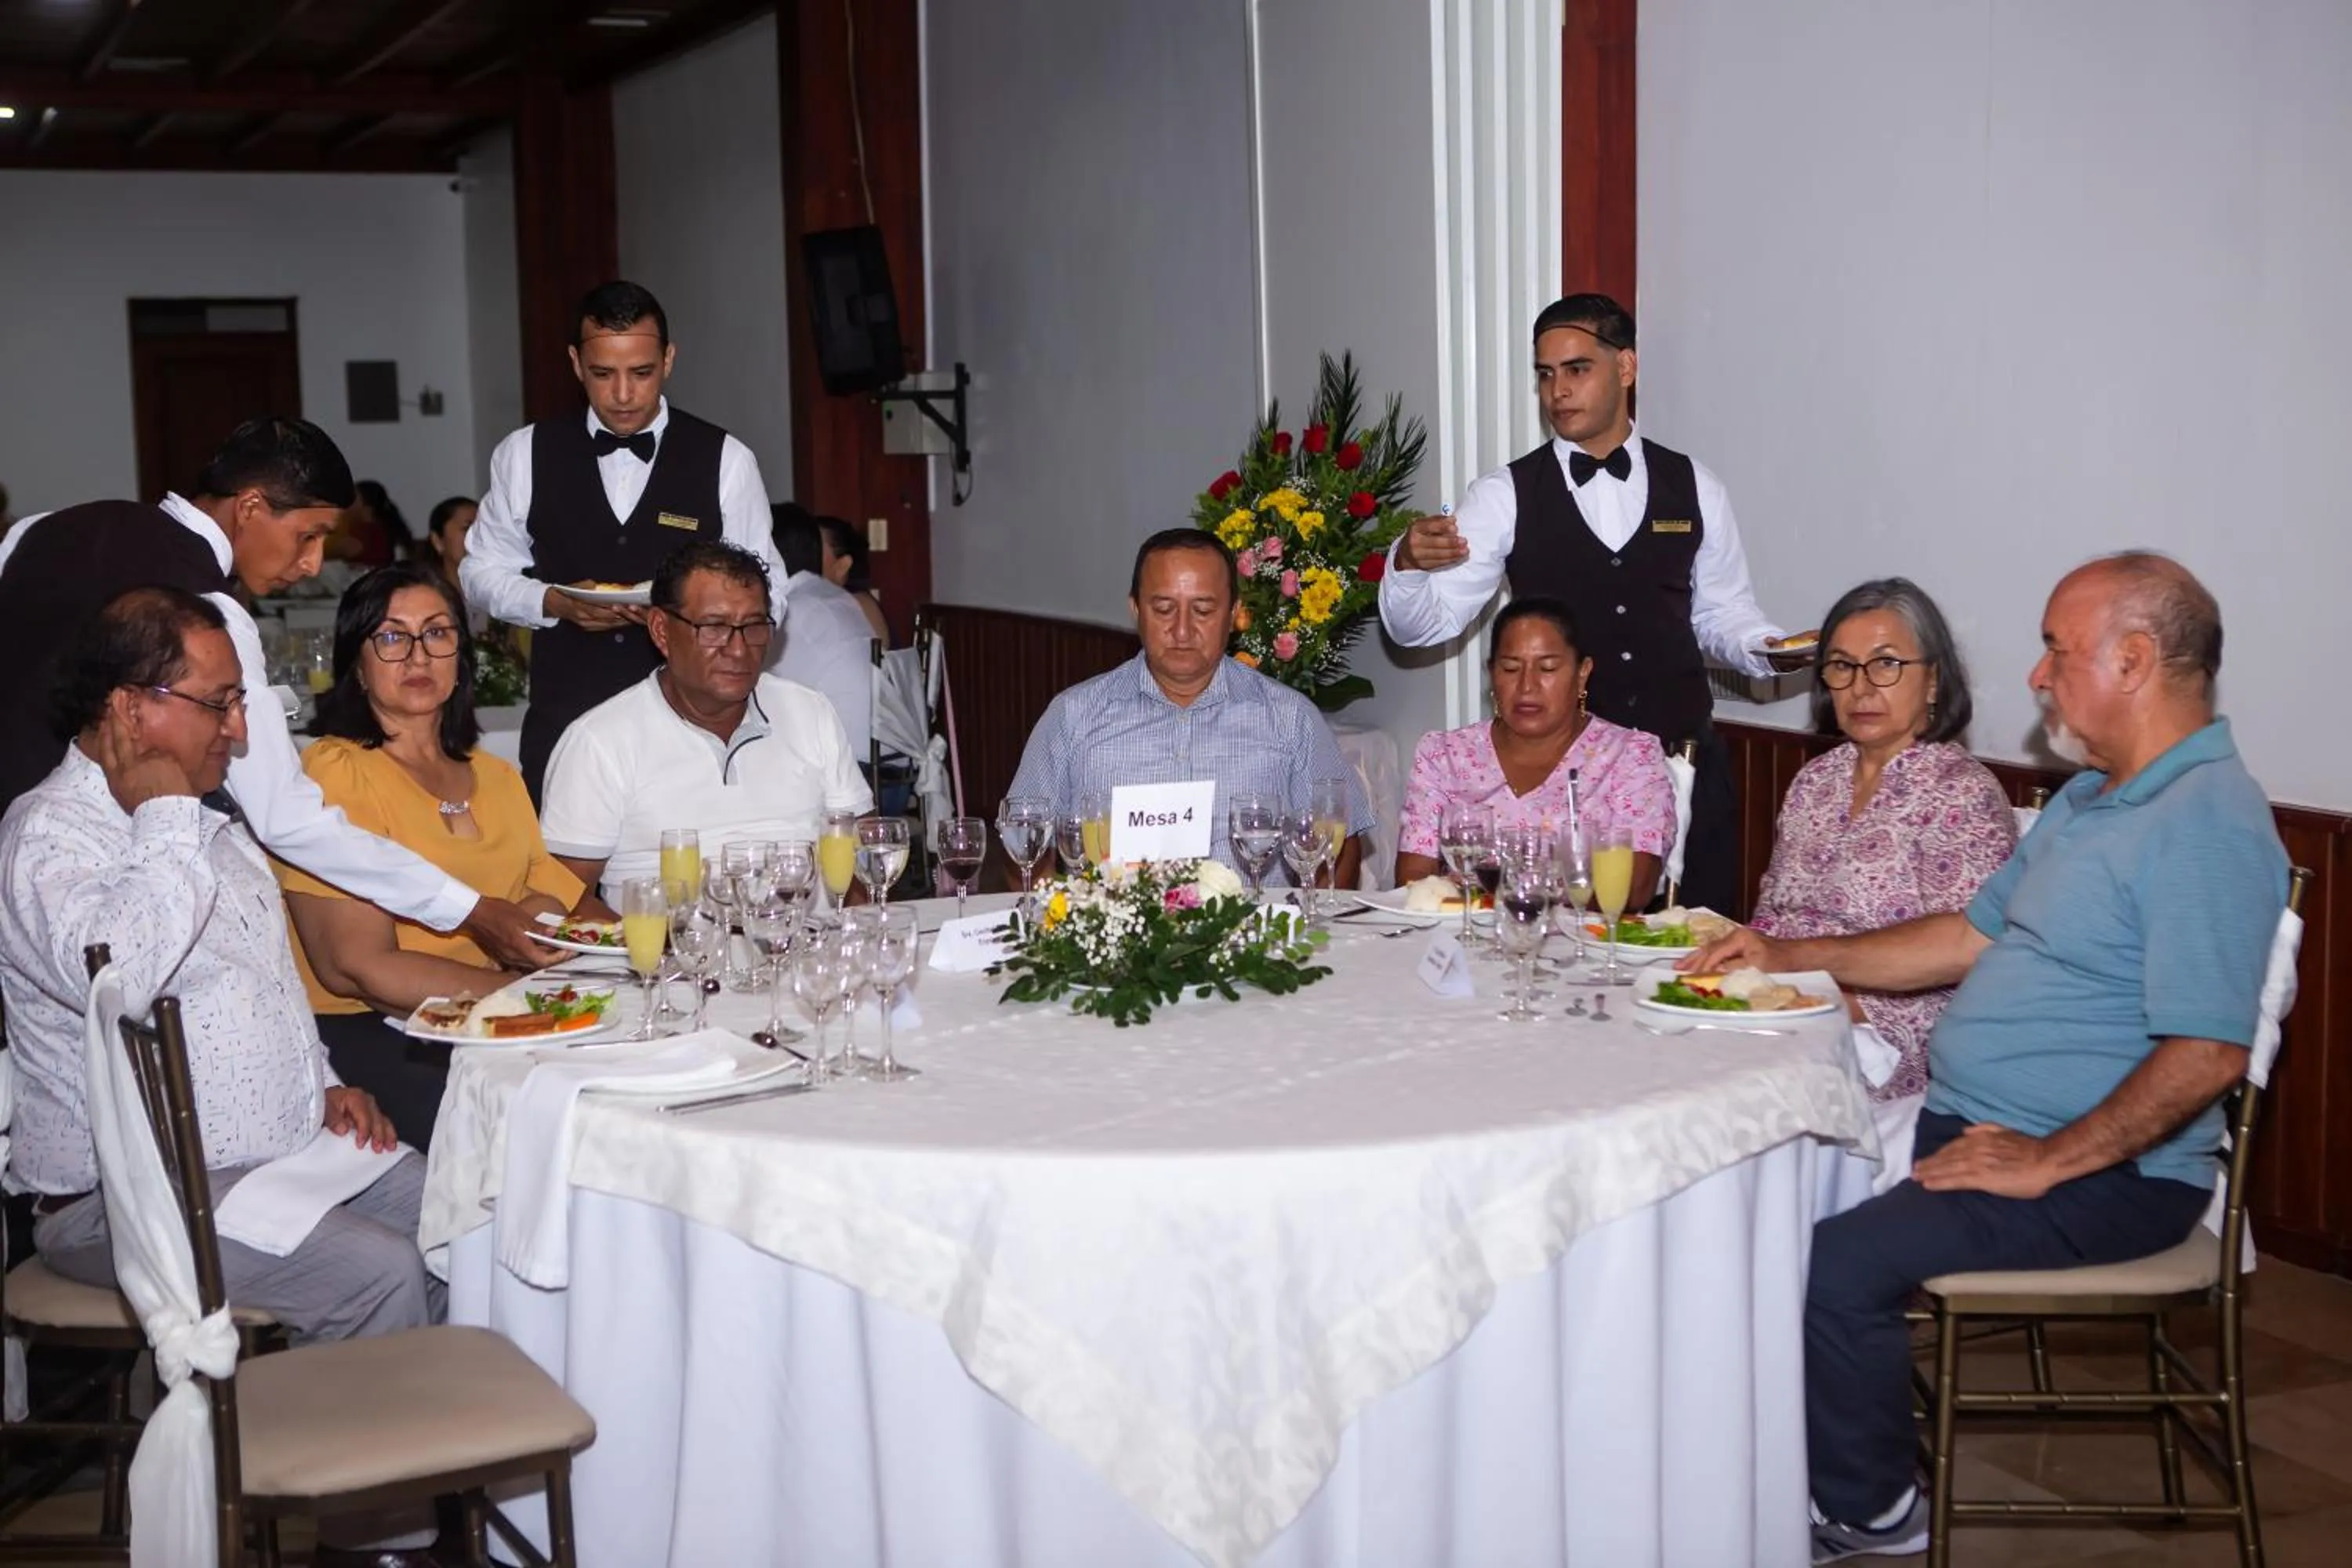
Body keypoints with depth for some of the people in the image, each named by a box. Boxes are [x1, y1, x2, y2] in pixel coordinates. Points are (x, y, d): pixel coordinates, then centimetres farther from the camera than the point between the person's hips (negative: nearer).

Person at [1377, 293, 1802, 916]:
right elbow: (1423, 624, -6)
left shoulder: (1695, 489, 5)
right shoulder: (1505, 495, 0)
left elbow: (1722, 614, 13)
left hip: (1685, 760, 2)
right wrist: (1409, 562, -26)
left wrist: (1768, 648, -8)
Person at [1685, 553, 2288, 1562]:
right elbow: (1974, 938, 22)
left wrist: (2049, 1162, -22)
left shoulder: (2208, 824, -19)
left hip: (2103, 1175, -10)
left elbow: (2208, 1053, -26)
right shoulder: (2091, 797, 16)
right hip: (1962, 1120, 10)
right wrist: (1791, 957, 16)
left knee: (1835, 1268, -23)